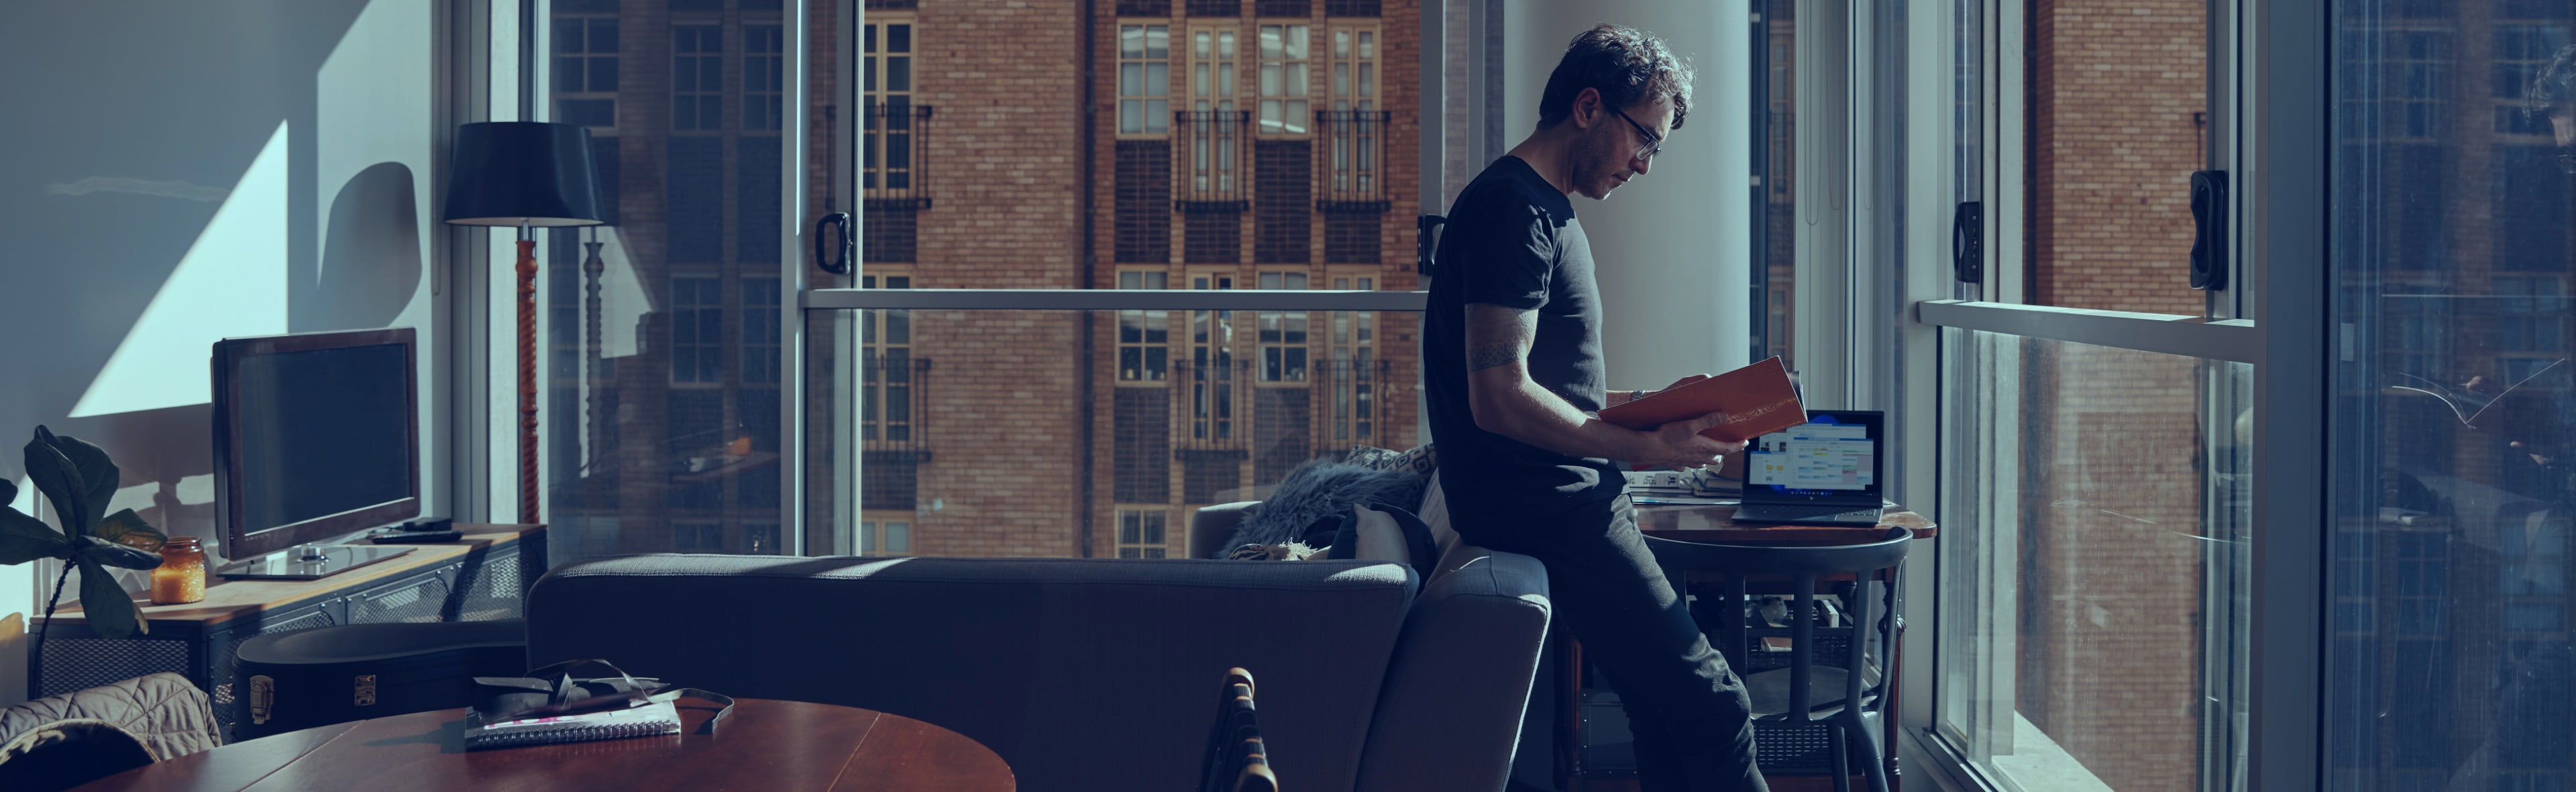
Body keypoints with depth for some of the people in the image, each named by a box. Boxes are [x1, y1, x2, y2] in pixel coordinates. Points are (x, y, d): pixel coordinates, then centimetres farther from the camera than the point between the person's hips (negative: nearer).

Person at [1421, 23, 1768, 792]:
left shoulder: (1547, 210, 22)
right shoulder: (1512, 208, -13)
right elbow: (1501, 398, -21)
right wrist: (1647, 448, -18)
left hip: (1566, 500, 10)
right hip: (1547, 508, -10)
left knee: (1669, 713, 7)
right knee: (1711, 705, -13)